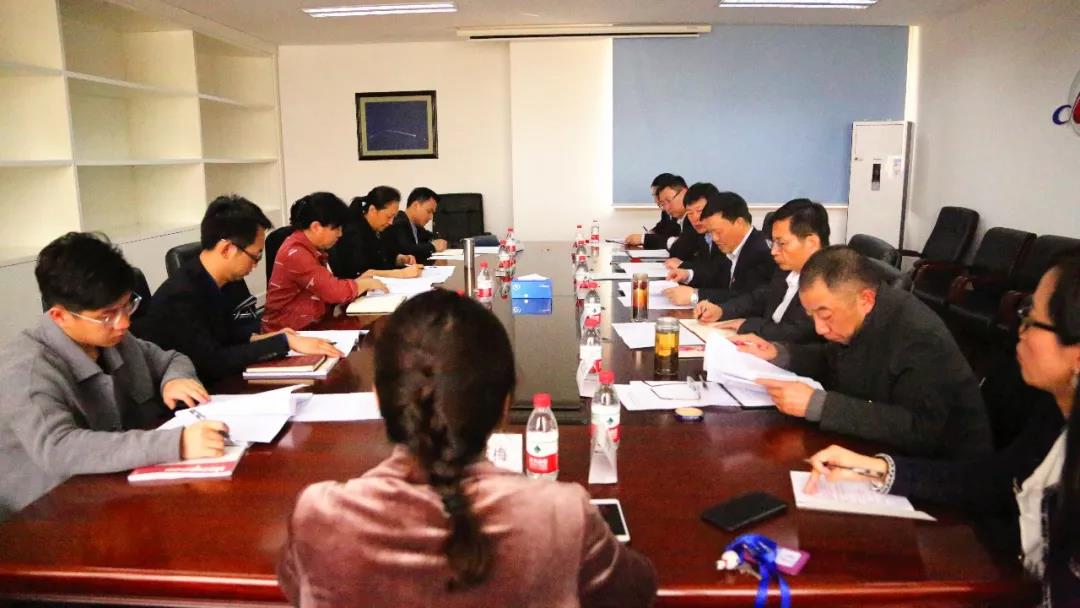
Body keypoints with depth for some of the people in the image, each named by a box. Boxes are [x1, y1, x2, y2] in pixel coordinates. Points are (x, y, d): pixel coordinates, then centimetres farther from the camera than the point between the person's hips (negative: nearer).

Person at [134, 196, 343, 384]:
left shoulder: (228, 281, -1)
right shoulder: (180, 297, -25)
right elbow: (213, 363, -28)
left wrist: (255, 339, -5)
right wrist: (284, 342, -26)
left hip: (213, 385, 8)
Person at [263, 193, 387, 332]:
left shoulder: (312, 248, 10)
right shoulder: (296, 254, -19)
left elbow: (328, 286, 10)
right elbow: (335, 291, -22)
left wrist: (358, 281, -3)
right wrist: (366, 283, -8)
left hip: (311, 323, 8)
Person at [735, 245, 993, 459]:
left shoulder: (921, 337, -28)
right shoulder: (848, 317, -5)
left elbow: (920, 430, -36)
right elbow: (833, 361, 15)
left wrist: (816, 404, -37)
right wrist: (778, 353, -3)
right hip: (881, 450, 7)